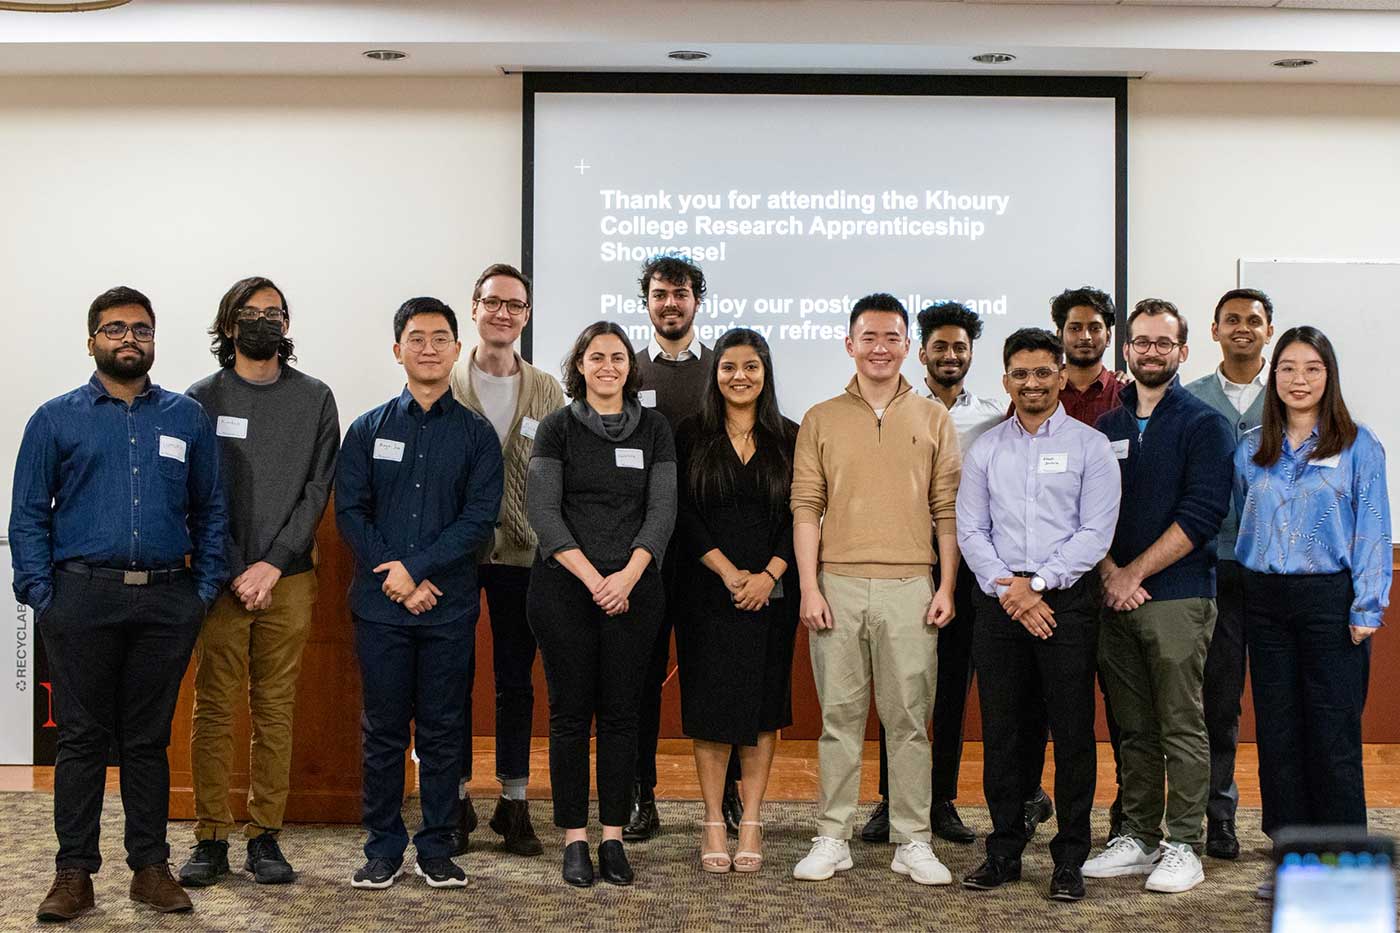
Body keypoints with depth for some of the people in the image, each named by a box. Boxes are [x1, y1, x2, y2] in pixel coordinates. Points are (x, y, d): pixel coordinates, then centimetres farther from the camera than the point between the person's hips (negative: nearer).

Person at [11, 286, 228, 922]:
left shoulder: (188, 418, 11)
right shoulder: (56, 419, 6)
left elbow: (210, 511, 12)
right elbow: (28, 514, 4)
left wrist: (206, 586, 3)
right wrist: (40, 593, -5)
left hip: (166, 603, 1)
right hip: (82, 599, -1)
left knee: (149, 739, 8)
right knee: (82, 738, 3)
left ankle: (151, 867, 16)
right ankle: (74, 873, 11)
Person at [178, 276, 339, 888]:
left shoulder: (314, 399, 7)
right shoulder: (203, 399, 5)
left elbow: (318, 488, 1)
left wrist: (273, 564, -9)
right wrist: (235, 572, -8)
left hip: (288, 579, 1)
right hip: (220, 579, -1)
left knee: (276, 711, 4)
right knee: (214, 710, 0)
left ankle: (265, 836, 11)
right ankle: (210, 838, 9)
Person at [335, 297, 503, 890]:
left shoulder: (477, 434, 5)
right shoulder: (368, 429, 8)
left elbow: (480, 518, -4)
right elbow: (349, 512, 1)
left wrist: (416, 568, -14)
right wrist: (400, 584, -9)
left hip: (449, 606, 0)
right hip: (379, 603, 1)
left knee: (442, 730, 5)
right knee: (383, 729, 6)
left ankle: (437, 850, 15)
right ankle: (383, 849, 17)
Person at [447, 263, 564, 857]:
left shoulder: (546, 391, 7)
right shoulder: (443, 385, 1)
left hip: (521, 553, 1)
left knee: (516, 681, 8)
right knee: (454, 679, 6)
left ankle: (514, 803, 18)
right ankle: (456, 802, 17)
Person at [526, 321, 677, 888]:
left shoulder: (653, 430, 8)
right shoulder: (558, 428, 3)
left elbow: (662, 510, 2)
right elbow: (543, 511, -4)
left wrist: (628, 576, -12)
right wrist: (591, 578, -13)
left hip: (632, 589, 1)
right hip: (564, 587, -1)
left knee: (620, 712, 4)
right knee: (570, 713, 2)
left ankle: (613, 836, 12)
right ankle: (574, 839, 10)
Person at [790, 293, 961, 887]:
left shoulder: (934, 419, 10)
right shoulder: (821, 420, 9)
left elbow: (947, 510, 7)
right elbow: (806, 508, 4)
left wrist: (946, 587, 0)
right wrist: (809, 587, -4)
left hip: (910, 587, 0)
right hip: (838, 586, 0)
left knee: (909, 719, 3)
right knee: (840, 716, 5)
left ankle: (912, 842, 11)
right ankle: (832, 838, 13)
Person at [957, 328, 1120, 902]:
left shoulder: (1089, 445, 2)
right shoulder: (984, 450, 11)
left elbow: (1096, 532, -4)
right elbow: (970, 531, 7)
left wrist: (1037, 582, -11)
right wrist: (1009, 591, -7)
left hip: (1067, 601, -2)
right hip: (999, 603, 3)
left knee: (1072, 732, 0)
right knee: (1002, 731, 6)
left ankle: (1070, 858, 9)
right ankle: (1004, 850, 17)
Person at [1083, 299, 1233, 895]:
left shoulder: (1204, 425, -1)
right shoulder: (1106, 428, 14)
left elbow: (1201, 514, -10)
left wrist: (1135, 572, -11)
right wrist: (1109, 571, -6)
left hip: (1178, 598, -4)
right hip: (1116, 597, 5)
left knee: (1182, 728, -2)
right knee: (1134, 728, 10)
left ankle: (1184, 846, 6)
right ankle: (1139, 838, 18)